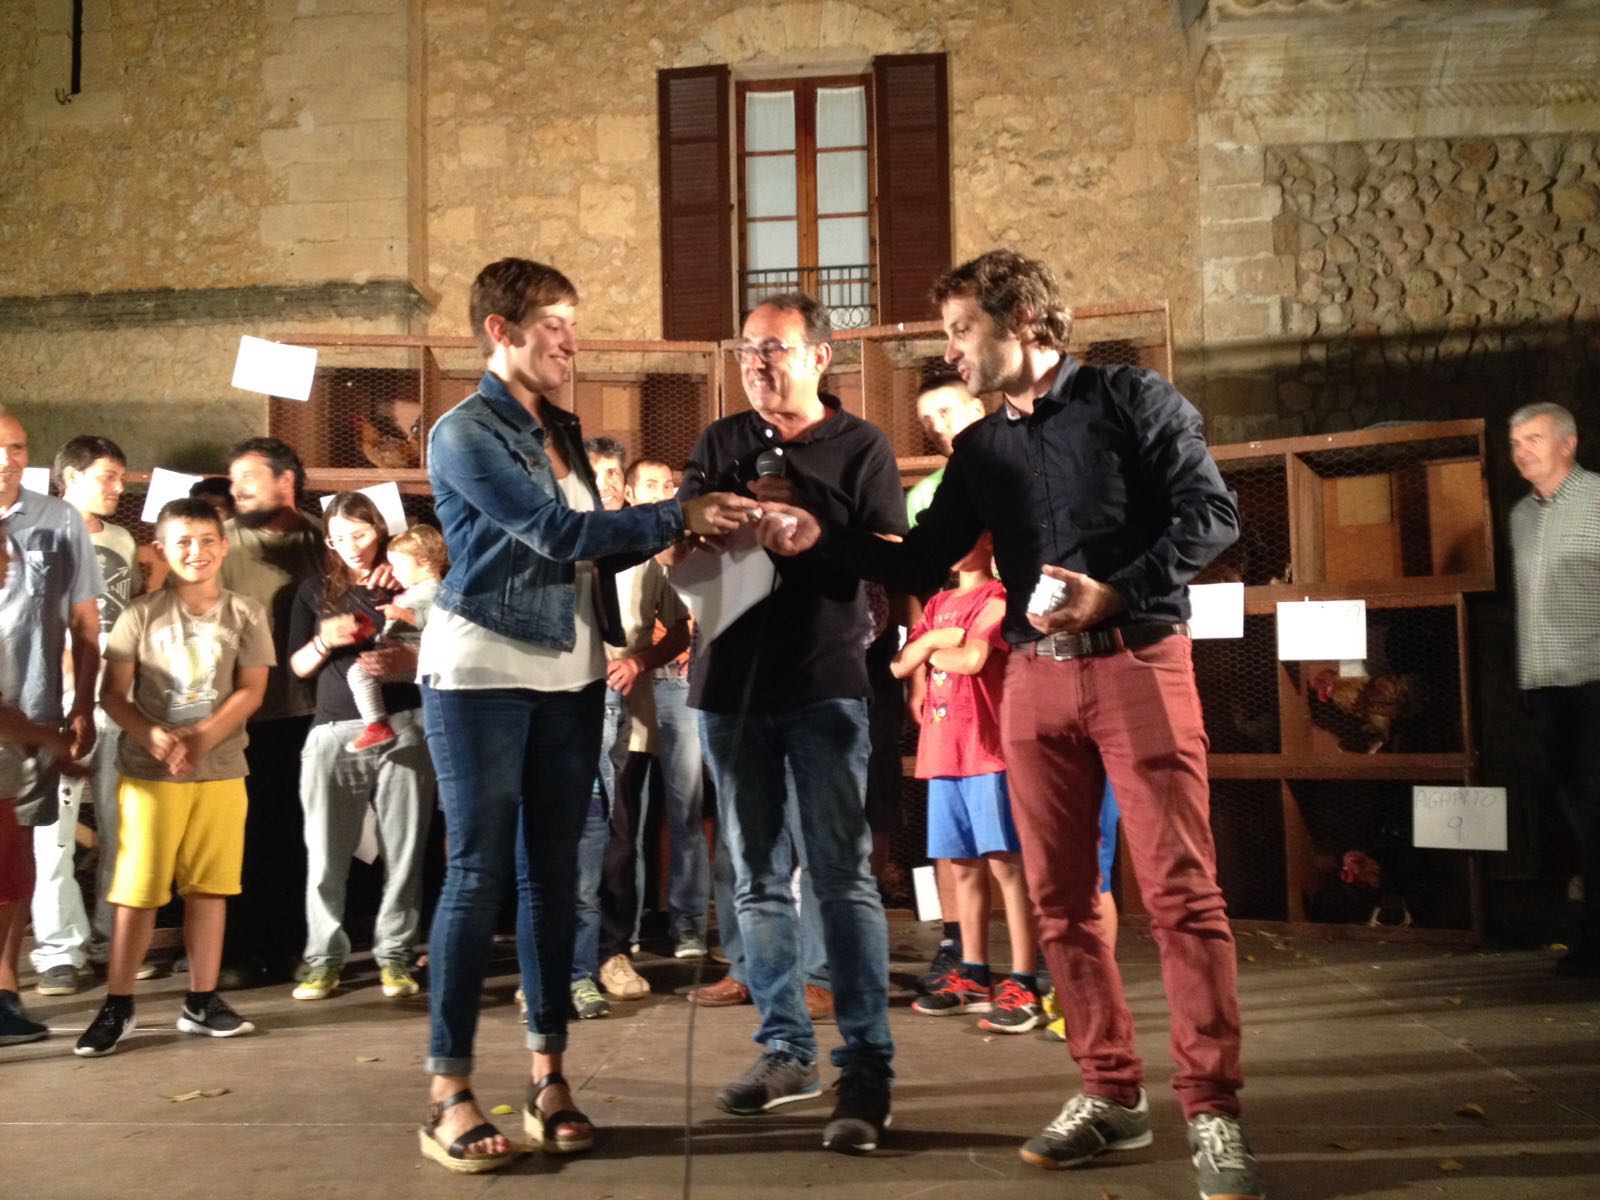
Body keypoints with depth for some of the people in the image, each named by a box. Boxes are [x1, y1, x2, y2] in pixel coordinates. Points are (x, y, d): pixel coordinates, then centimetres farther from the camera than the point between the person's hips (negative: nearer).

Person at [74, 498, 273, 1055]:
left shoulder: (245, 613, 3)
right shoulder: (142, 614, 2)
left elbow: (251, 691, -2)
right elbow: (113, 694, -1)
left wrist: (200, 739, -15)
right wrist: (154, 737, -18)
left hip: (221, 771, 1)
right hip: (148, 772, -1)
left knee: (209, 886, 6)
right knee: (136, 889, 1)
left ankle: (201, 1001, 15)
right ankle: (117, 1005, 12)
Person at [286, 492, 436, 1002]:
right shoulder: (314, 591, 15)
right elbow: (298, 666, 12)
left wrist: (401, 659, -12)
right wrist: (325, 640, -7)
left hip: (402, 728, -1)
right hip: (334, 731, 1)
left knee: (403, 851, -1)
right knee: (325, 854, -2)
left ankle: (394, 956, 8)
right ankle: (324, 958, 7)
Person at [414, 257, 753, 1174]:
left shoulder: (563, 430, 14)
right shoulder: (465, 433, -9)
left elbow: (591, 546, 12)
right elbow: (556, 533, -18)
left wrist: (673, 531, -3)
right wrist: (678, 515, -16)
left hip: (570, 672, 7)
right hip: (485, 672, -7)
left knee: (554, 871, 8)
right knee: (481, 873, -4)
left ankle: (548, 1074, 18)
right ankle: (450, 1092, 6)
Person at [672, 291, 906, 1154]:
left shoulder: (861, 449, 3)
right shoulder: (720, 444, 12)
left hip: (824, 684, -4)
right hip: (732, 683, 4)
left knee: (843, 875, -6)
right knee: (759, 879, 9)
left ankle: (866, 1067, -1)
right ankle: (785, 1049, 21)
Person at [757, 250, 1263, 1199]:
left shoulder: (1131, 398, -1)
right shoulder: (980, 450, 16)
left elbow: (1212, 513, -7)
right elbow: (923, 563, 15)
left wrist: (1117, 593, -17)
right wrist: (821, 538, 4)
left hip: (1139, 664, -5)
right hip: (1036, 681, 6)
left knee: (1183, 894, -7)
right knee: (1062, 901, 6)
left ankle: (1214, 1113, 2)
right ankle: (1112, 1094, 18)